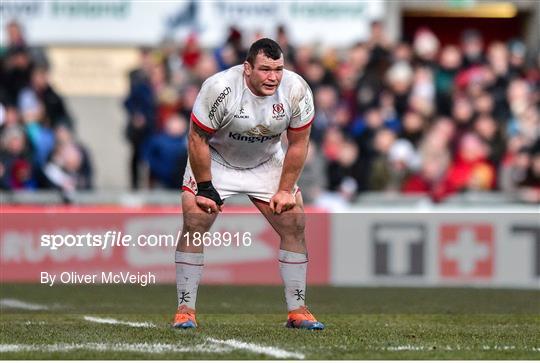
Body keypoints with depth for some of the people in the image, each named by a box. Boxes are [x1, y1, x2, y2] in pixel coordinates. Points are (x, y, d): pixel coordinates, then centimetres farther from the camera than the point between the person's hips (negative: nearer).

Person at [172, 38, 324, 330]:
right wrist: (205, 188, -18)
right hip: (216, 161, -3)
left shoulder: (296, 90, -22)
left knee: (294, 225, -6)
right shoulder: (220, 88, -31)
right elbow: (197, 139, -20)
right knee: (194, 223, -17)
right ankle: (185, 310, -8)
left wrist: (285, 190, -10)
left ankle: (297, 311, 4)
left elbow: (298, 144, -9)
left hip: (267, 162, 3)